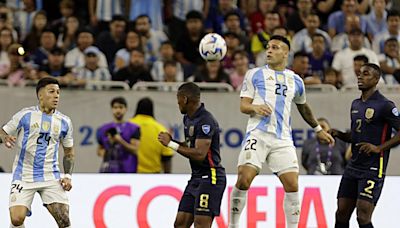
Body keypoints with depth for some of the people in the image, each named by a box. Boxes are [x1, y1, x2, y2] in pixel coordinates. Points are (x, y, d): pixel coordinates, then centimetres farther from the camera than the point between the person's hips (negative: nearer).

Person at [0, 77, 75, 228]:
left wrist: (67, 176, 4)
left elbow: (69, 152, 18)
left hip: (51, 177, 2)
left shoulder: (64, 122, 8)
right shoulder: (25, 115, -1)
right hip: (24, 176, -2)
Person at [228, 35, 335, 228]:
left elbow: (303, 107, 34)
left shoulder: (295, 81, 18)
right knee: (244, 180, -16)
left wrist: (318, 129, 38)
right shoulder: (254, 75, 10)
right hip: (257, 135, -3)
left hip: (282, 139, 3)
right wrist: (255, 107, -16)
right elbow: (243, 106, 6)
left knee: (292, 185, -6)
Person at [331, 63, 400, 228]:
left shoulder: (384, 105, -10)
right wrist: (338, 134, 6)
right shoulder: (356, 104, 14)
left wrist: (379, 148, -19)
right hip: (353, 166, 8)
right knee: (341, 213, 5)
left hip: (373, 169, -7)